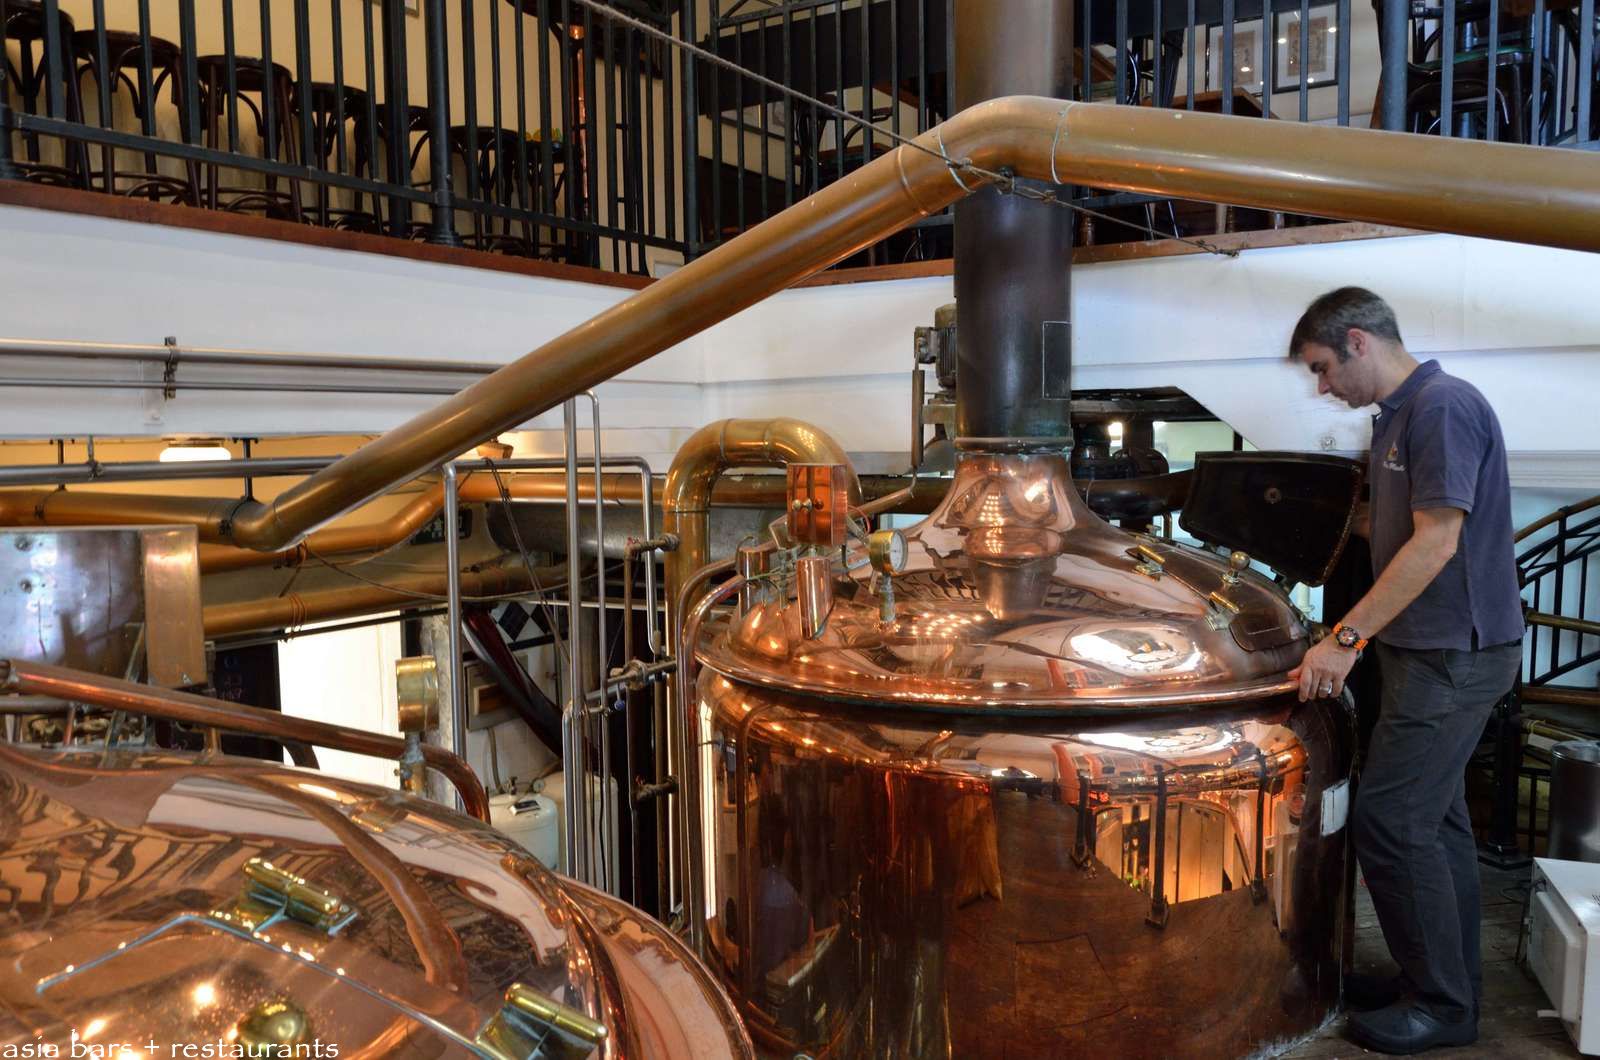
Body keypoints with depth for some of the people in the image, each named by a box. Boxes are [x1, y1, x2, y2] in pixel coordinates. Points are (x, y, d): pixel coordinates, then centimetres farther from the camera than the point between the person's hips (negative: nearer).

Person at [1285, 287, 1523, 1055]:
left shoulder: (1443, 407, -17)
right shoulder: (1398, 417, 13)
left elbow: (1436, 542, -22)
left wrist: (1348, 638, -20)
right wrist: (1356, 637, 14)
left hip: (1454, 654, -10)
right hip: (1432, 648, 10)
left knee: (1389, 821, -6)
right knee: (1434, 818, 15)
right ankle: (1447, 983, 28)